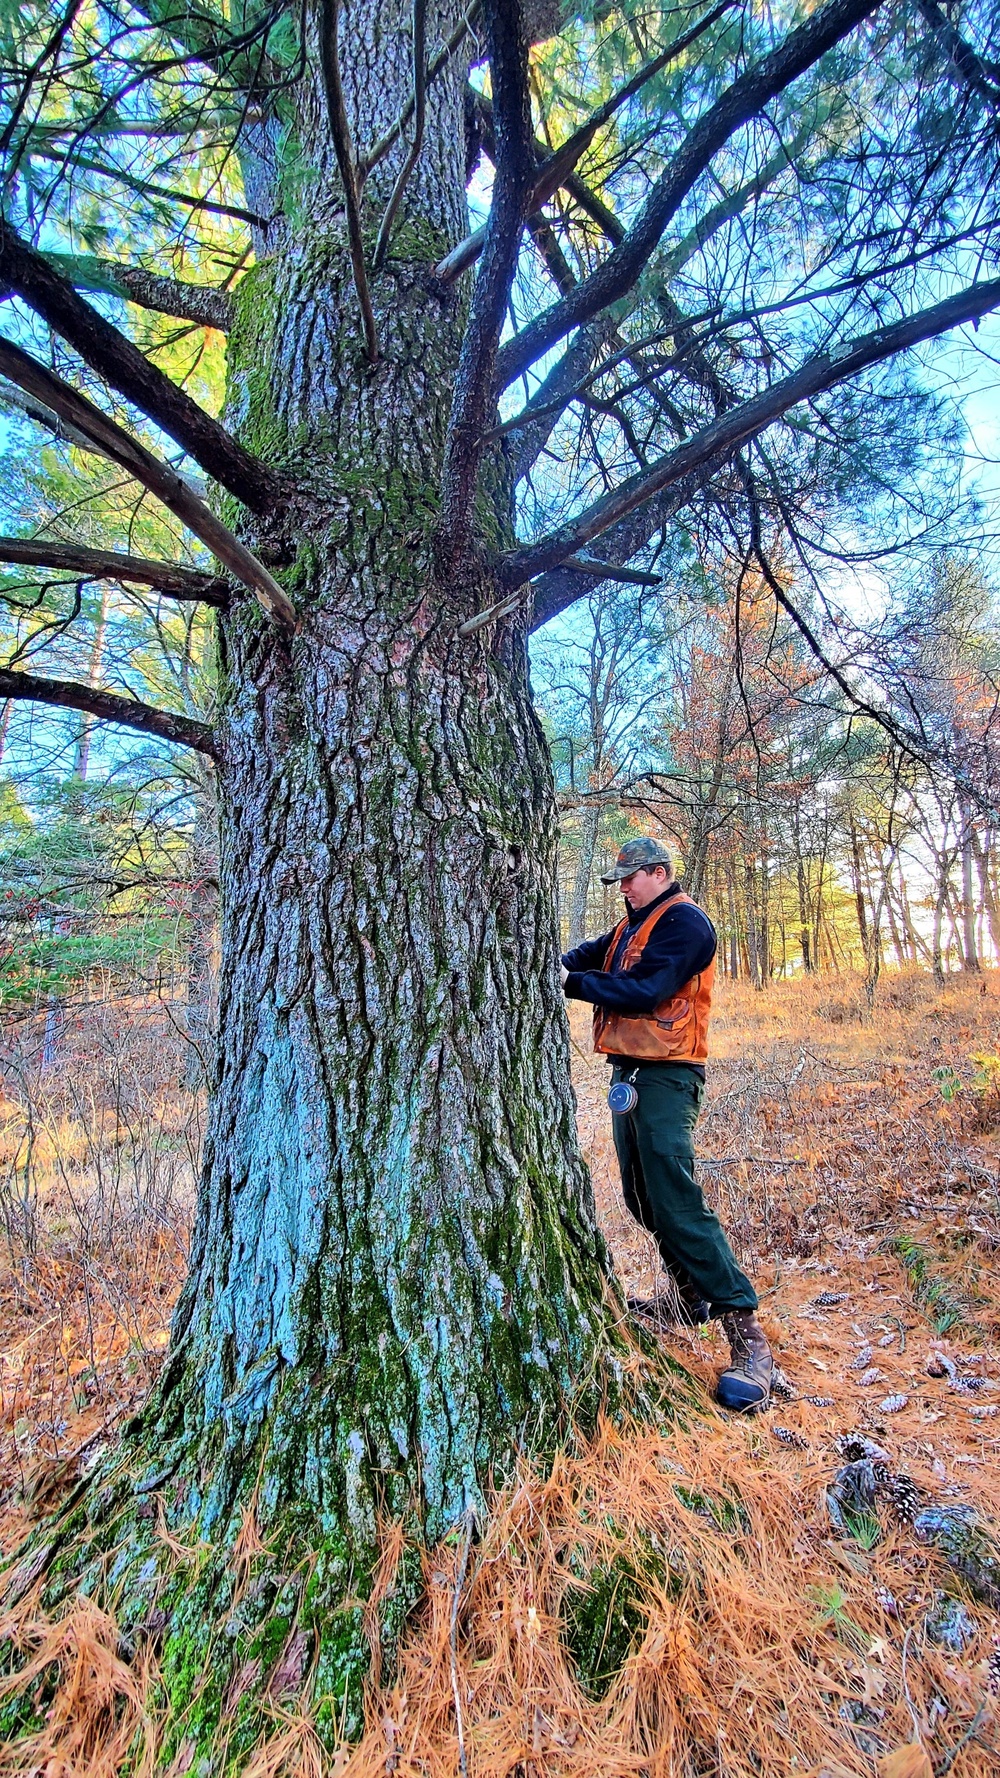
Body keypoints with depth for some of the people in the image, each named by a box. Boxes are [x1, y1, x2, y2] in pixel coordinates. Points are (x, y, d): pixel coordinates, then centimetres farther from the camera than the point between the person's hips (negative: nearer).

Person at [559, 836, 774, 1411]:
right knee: (643, 1195, 16)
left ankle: (747, 1333, -6)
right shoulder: (632, 926, 20)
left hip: (666, 1076, -9)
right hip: (631, 1072, 9)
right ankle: (691, 1296, 32)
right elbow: (591, 954, 9)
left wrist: (571, 983, -21)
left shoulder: (684, 921, -11)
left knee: (676, 1199, -14)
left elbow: (645, 991, -21)